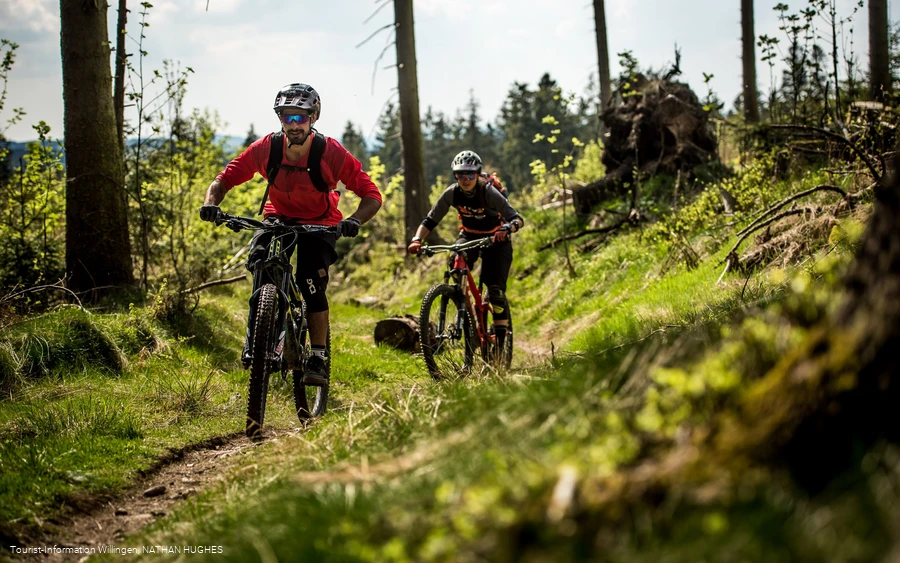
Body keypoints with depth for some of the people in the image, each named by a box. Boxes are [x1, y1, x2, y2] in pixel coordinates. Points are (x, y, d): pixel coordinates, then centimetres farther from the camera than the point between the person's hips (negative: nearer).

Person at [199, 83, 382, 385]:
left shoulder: (331, 153, -26)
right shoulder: (266, 148, -20)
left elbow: (372, 195, -24)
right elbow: (225, 178, -12)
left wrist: (354, 220, -43)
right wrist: (211, 202, -34)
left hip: (320, 224, -2)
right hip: (278, 218, 2)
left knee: (311, 283, -22)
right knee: (259, 260, -27)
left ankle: (318, 359, -9)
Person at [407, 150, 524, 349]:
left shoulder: (489, 193, -28)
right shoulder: (452, 194, -18)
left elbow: (517, 219, -33)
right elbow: (430, 220, -17)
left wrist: (507, 228, -56)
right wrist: (417, 239, -35)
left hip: (495, 240, -3)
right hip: (469, 236, 3)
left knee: (496, 290, -15)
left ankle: (500, 340, -3)